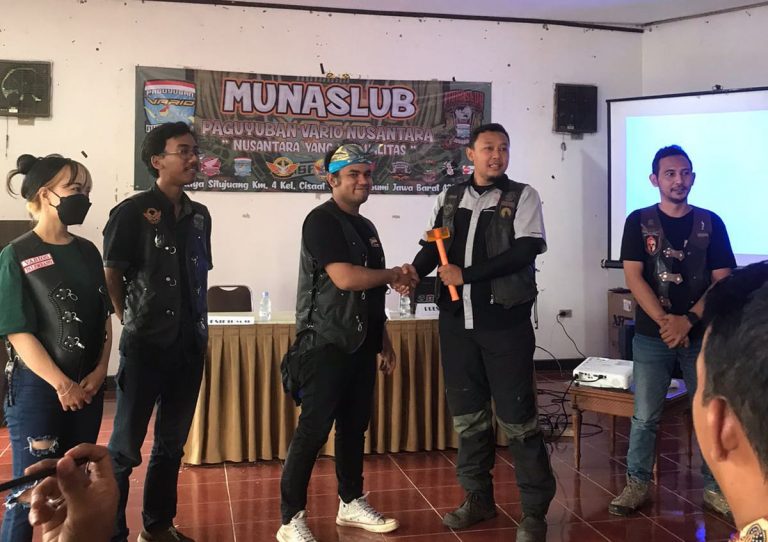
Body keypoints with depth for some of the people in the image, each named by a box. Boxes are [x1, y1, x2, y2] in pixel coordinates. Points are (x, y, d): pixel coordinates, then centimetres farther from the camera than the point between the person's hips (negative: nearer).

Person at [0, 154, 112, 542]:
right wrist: (61, 384, -14)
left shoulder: (87, 252, 7)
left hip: (87, 386, 5)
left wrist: (99, 372, -4)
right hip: (37, 387, -5)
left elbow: (104, 317, 9)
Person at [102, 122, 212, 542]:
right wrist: (131, 323, -3)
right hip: (147, 345, -6)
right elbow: (111, 275, -6)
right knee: (125, 445, 1)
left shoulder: (199, 215, 9)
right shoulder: (133, 211, -8)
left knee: (172, 443, 15)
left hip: (190, 345, 6)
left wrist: (200, 325, 11)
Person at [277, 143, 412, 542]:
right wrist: (394, 276, -8)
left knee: (354, 427, 14)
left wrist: (384, 341, 18)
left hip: (361, 343, 8)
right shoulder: (321, 221, -11)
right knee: (313, 430, -7)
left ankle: (351, 504, 26)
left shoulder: (366, 227, 16)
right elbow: (344, 277, -23)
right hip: (327, 342, -8)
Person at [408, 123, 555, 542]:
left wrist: (466, 274, -15)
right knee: (467, 413, 12)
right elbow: (432, 248, 13)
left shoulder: (522, 197, 0)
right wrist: (414, 272, -10)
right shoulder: (448, 199, 11)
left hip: (505, 321, -4)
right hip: (457, 321, 4)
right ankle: (478, 498, 26)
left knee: (517, 417, -2)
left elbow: (525, 250, -12)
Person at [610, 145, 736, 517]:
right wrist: (664, 321, -17)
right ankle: (638, 484, 16)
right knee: (645, 416, 3)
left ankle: (715, 487, 18)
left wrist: (687, 320, -14)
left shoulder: (710, 223, 3)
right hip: (651, 336, -1)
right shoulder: (639, 221, 1)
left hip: (702, 335, 1)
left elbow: (722, 281, -1)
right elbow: (633, 276, -6)